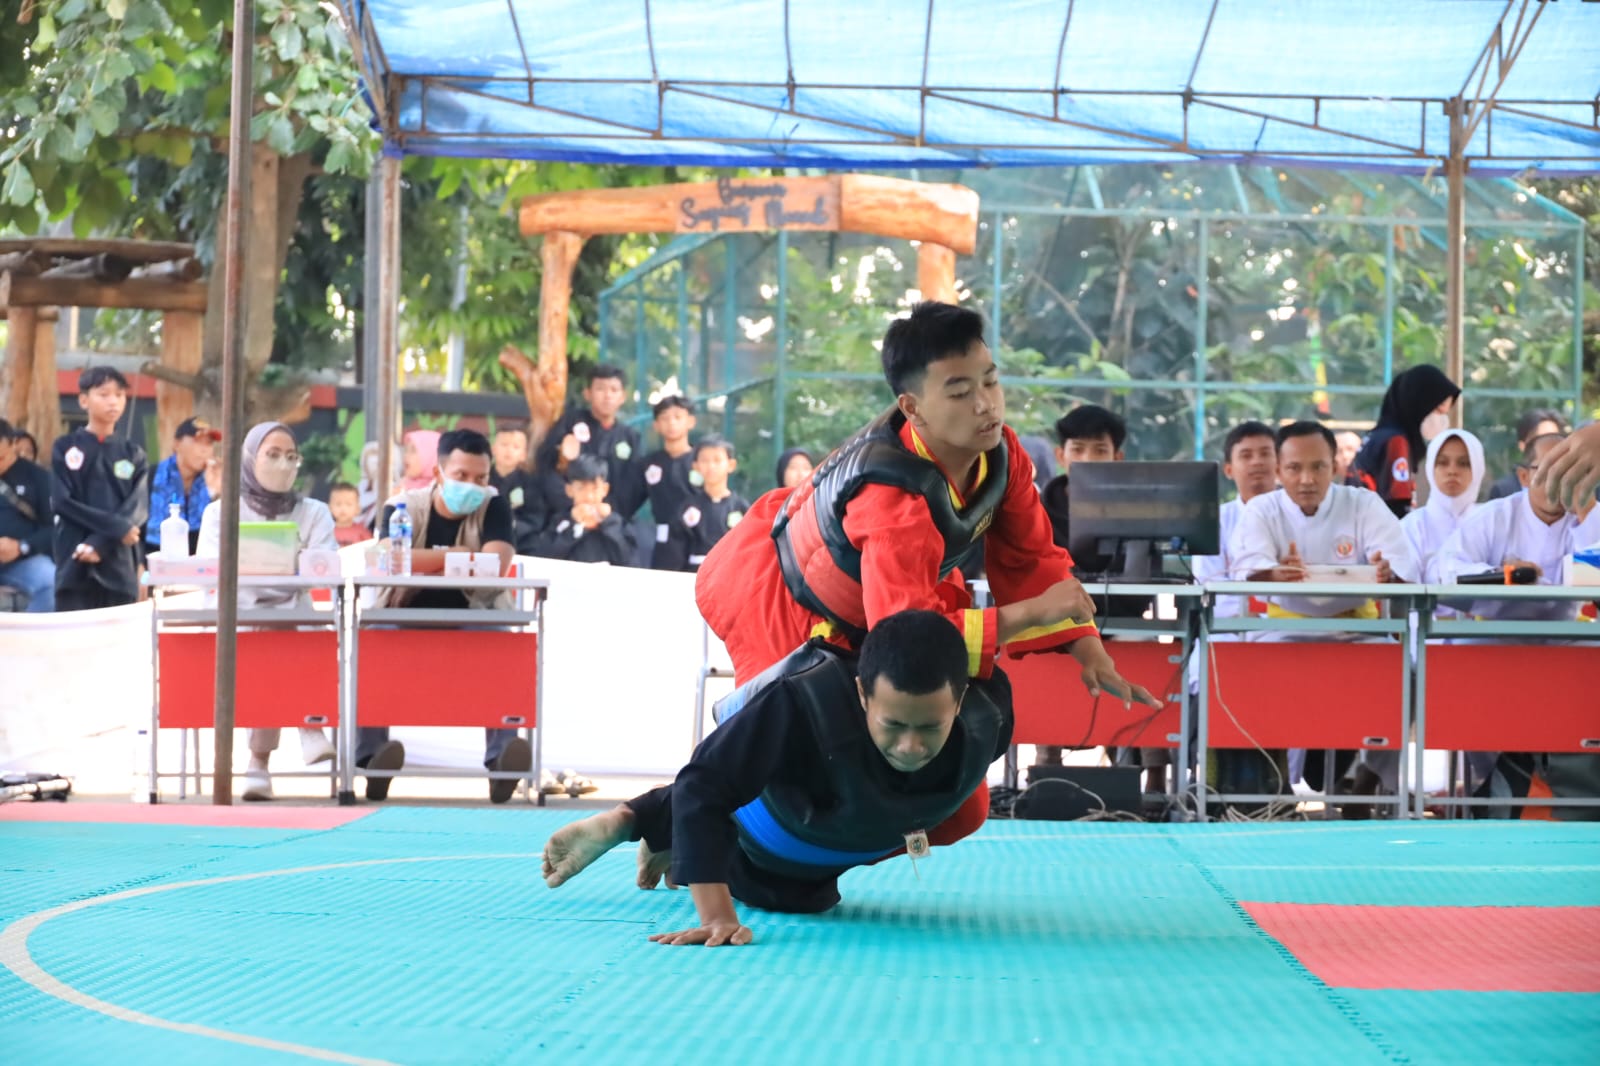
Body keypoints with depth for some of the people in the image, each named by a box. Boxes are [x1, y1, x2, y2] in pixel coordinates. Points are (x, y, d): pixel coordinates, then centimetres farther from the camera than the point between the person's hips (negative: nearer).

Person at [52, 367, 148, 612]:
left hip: (119, 566, 2)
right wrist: (117, 527, -13)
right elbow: (63, 502, -4)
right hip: (75, 565, -2)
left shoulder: (133, 455, 11)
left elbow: (137, 507, 0)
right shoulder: (66, 449, 5)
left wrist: (99, 544, -16)